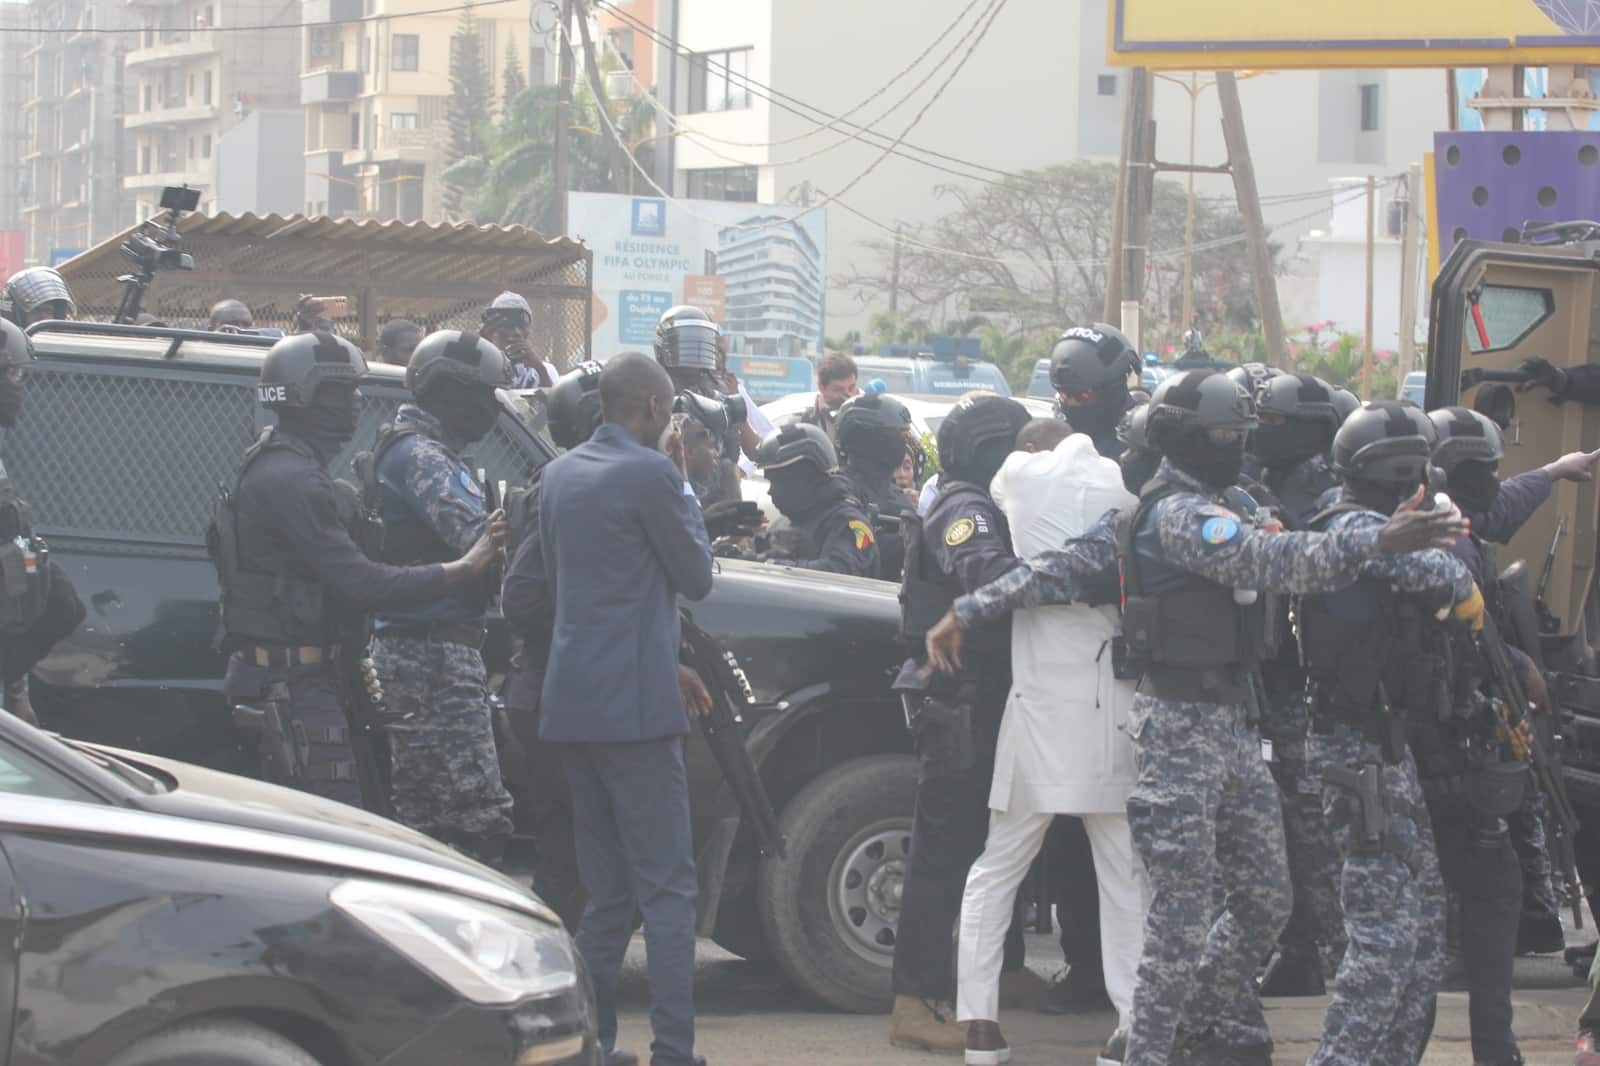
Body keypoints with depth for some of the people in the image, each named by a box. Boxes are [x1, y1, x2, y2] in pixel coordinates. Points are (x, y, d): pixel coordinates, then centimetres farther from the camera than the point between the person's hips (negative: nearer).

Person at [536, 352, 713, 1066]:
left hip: (571, 703, 8)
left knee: (605, 892, 14)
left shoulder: (559, 475, 14)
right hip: (634, 706, -8)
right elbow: (696, 576, -4)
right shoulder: (649, 474, -12)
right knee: (666, 888, -5)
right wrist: (683, 485, 6)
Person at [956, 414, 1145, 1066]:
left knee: (997, 868, 10)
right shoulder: (1120, 481, 3)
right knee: (1125, 876, 5)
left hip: (1040, 701, 0)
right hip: (1112, 707, 0)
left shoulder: (1021, 475, 2)